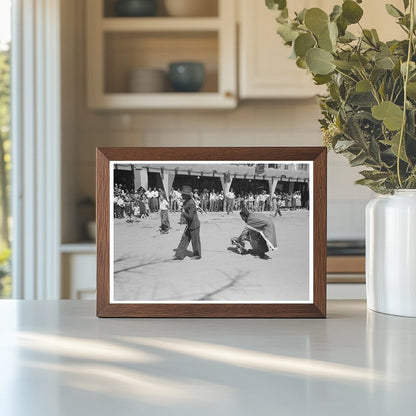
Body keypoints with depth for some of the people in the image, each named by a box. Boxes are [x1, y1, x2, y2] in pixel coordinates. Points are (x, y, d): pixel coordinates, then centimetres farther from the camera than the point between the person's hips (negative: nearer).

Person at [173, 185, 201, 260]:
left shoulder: (191, 203, -26)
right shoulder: (186, 202, 4)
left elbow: (190, 216, -26)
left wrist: (183, 212, -14)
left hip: (194, 225, -9)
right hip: (189, 225, 9)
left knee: (195, 240, 8)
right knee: (184, 239, 10)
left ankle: (197, 255, 24)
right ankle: (179, 255, 15)